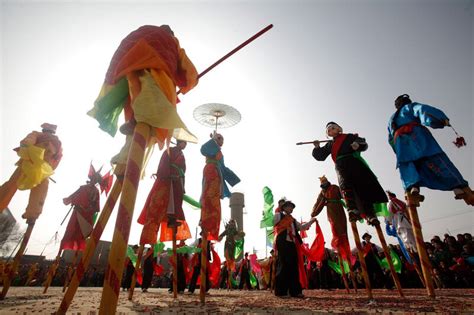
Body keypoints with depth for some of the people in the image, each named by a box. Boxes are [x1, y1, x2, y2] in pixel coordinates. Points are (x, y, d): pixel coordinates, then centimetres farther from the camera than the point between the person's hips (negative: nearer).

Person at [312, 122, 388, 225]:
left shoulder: (349, 136, 19)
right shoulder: (329, 144, 26)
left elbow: (364, 144, 10)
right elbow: (320, 156, 23)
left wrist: (358, 144, -14)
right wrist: (317, 148, 4)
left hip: (355, 162, -1)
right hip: (341, 166, 1)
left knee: (365, 186, -11)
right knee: (345, 185, -24)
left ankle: (370, 215, -10)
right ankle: (353, 210, -38)